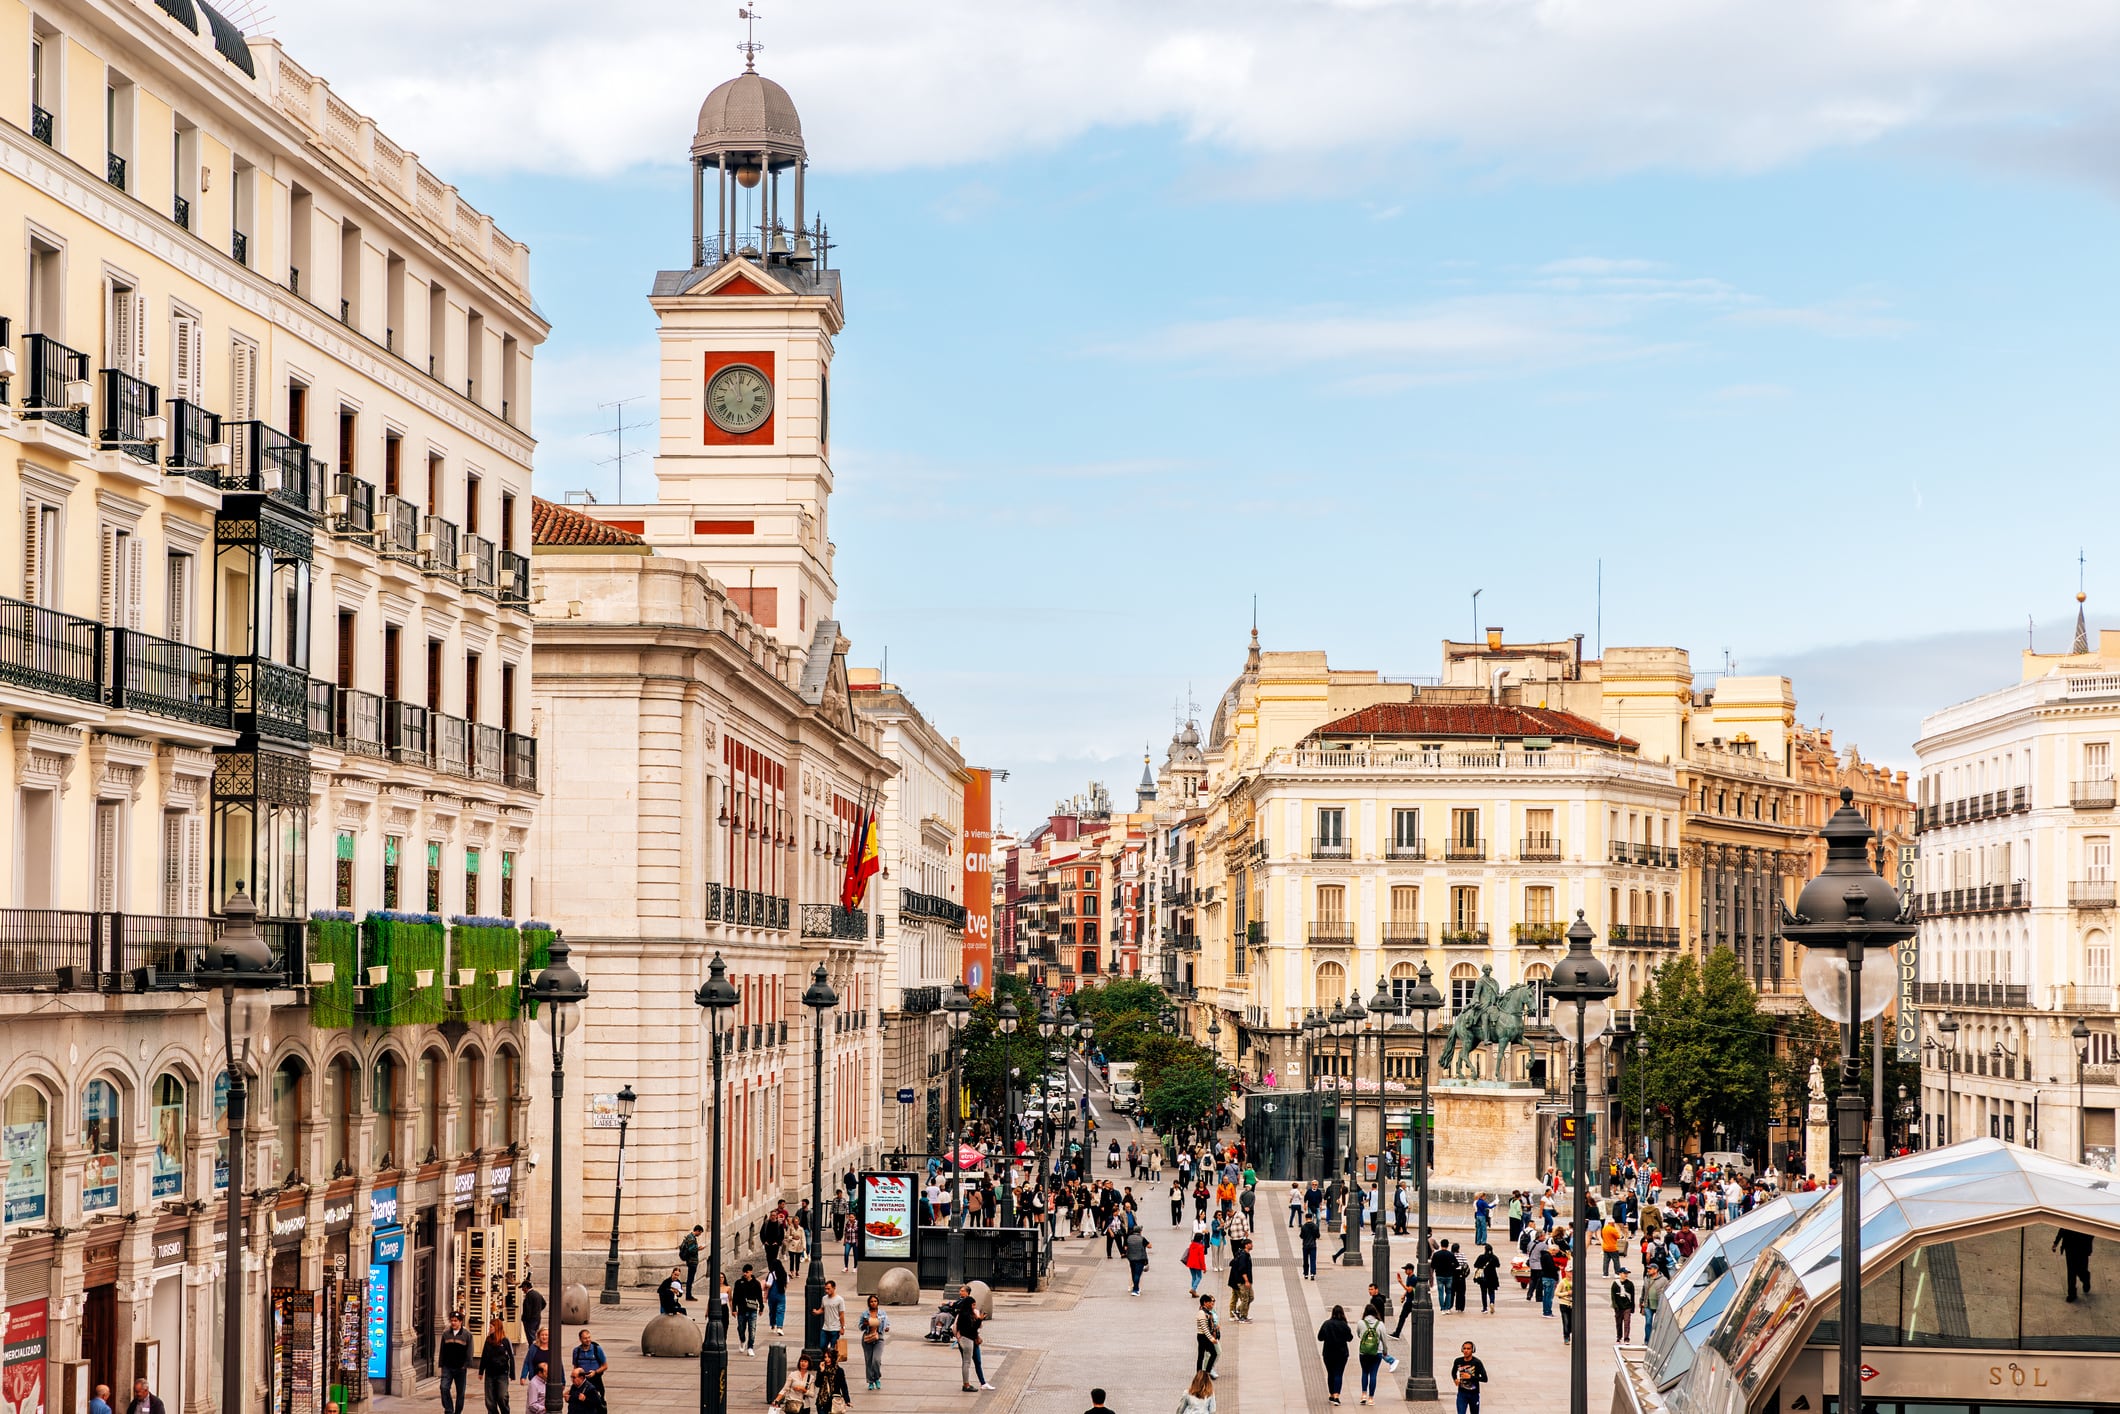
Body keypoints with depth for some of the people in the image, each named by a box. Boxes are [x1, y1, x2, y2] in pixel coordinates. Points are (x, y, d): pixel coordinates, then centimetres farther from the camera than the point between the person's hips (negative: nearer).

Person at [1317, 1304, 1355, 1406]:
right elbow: (1350, 1338, -5)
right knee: (1338, 1374, -2)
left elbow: (1320, 1337, -1)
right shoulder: (1344, 1325, -12)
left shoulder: (1326, 1324, -6)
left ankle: (1332, 1395, 26)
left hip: (1328, 1353, 2)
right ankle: (1336, 1396, -15)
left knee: (1331, 1374, 17)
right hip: (1341, 1353, -2)